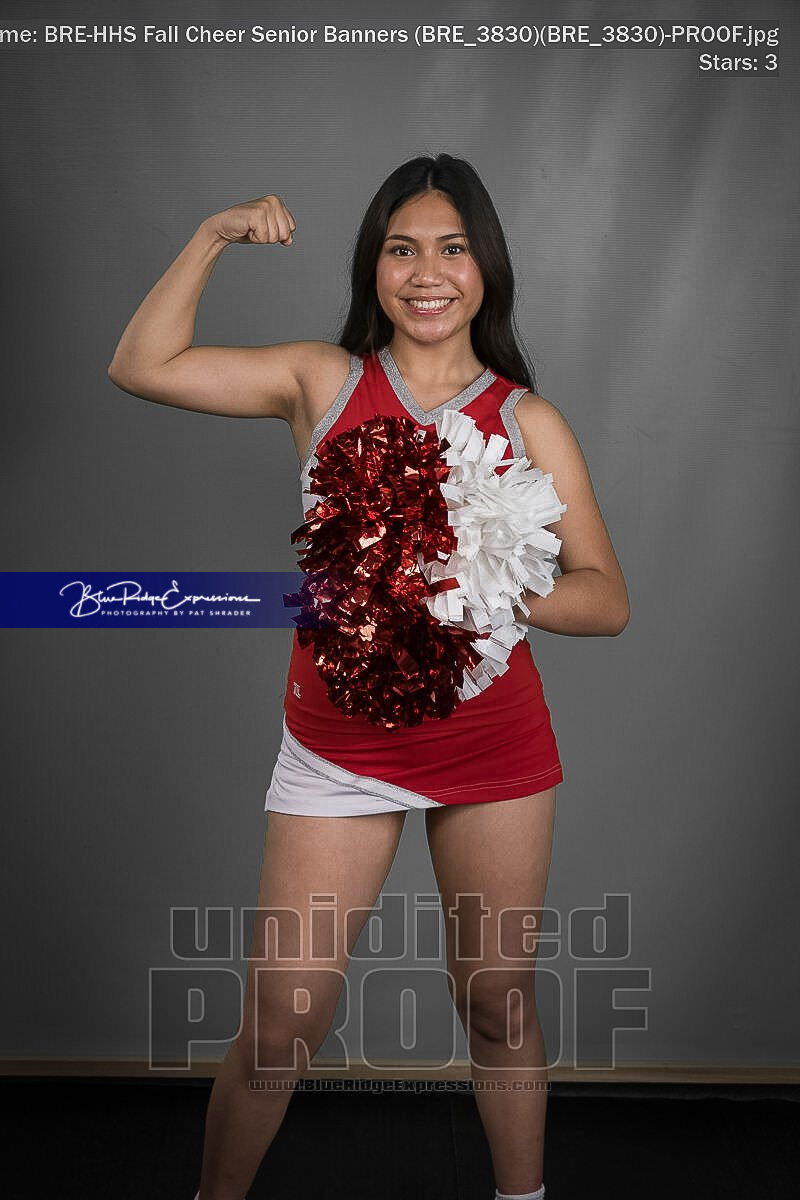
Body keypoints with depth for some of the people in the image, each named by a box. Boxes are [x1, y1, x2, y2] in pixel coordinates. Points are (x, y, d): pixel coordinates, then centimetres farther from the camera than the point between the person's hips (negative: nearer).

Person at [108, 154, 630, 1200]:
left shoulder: (528, 421, 1)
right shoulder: (325, 381, 3)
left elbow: (607, 600, -3)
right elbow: (142, 366, 1)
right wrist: (213, 237, -5)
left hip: (493, 743, 1)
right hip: (339, 743, 0)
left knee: (499, 1003, 14)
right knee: (280, 1020, 3)